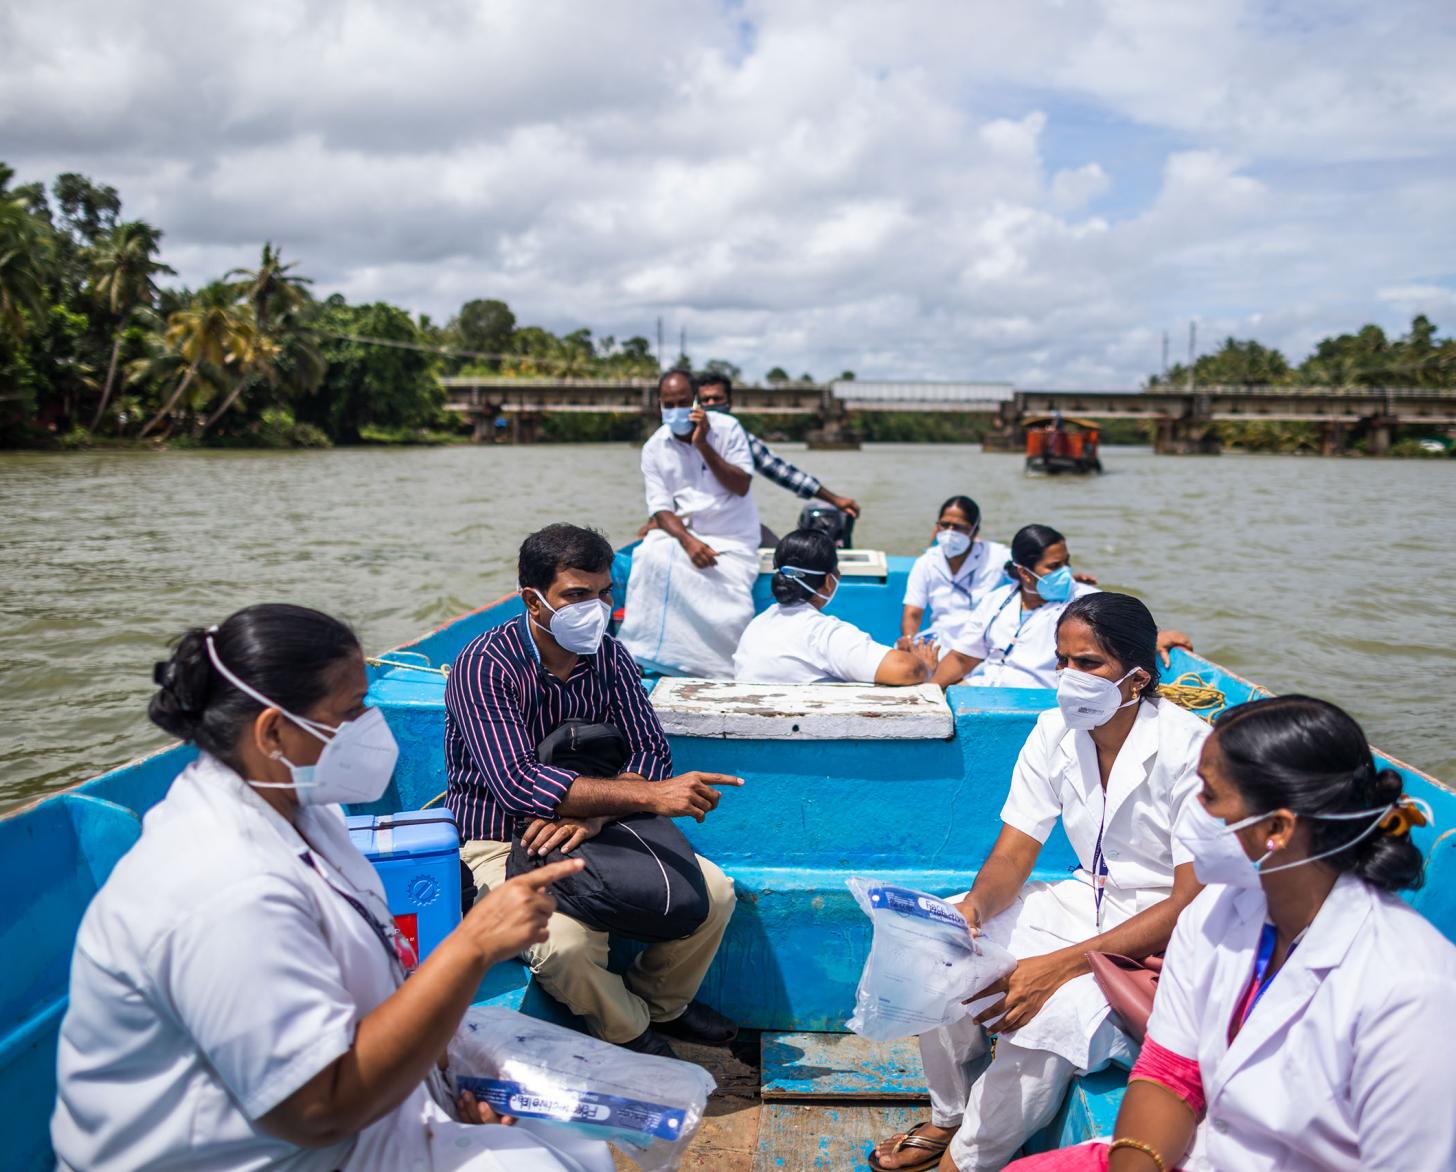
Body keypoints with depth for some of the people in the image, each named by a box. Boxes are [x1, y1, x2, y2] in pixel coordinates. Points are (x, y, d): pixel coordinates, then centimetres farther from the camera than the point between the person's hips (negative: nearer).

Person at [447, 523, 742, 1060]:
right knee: (567, 941, -32)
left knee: (713, 892, -9)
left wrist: (594, 812, -27)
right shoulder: (484, 666, -21)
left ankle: (660, 1001, 20)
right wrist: (649, 795, -36)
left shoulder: (609, 656, -2)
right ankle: (631, 1033, 2)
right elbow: (518, 783, -33)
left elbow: (650, 751, -6)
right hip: (503, 844, -5)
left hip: (595, 833, 6)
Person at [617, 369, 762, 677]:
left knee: (726, 610, -27)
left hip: (732, 539, -2)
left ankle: (720, 673, -2)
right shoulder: (654, 447, 2)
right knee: (651, 556, -31)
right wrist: (688, 541, -23)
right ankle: (652, 656, -21)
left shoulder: (726, 429, -4)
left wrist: (703, 445, -19)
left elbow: (741, 486, -11)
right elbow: (661, 508, -4)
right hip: (682, 532, 2)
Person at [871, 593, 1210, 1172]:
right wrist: (974, 906, -26)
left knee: (1050, 1012, -31)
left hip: (1160, 934, -6)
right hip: (1084, 900, 6)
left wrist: (1060, 964, -31)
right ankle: (951, 1116, 12)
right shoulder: (1055, 732, -4)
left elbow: (1195, 903, -24)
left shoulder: (1189, 750, -22)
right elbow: (1013, 856, -2)